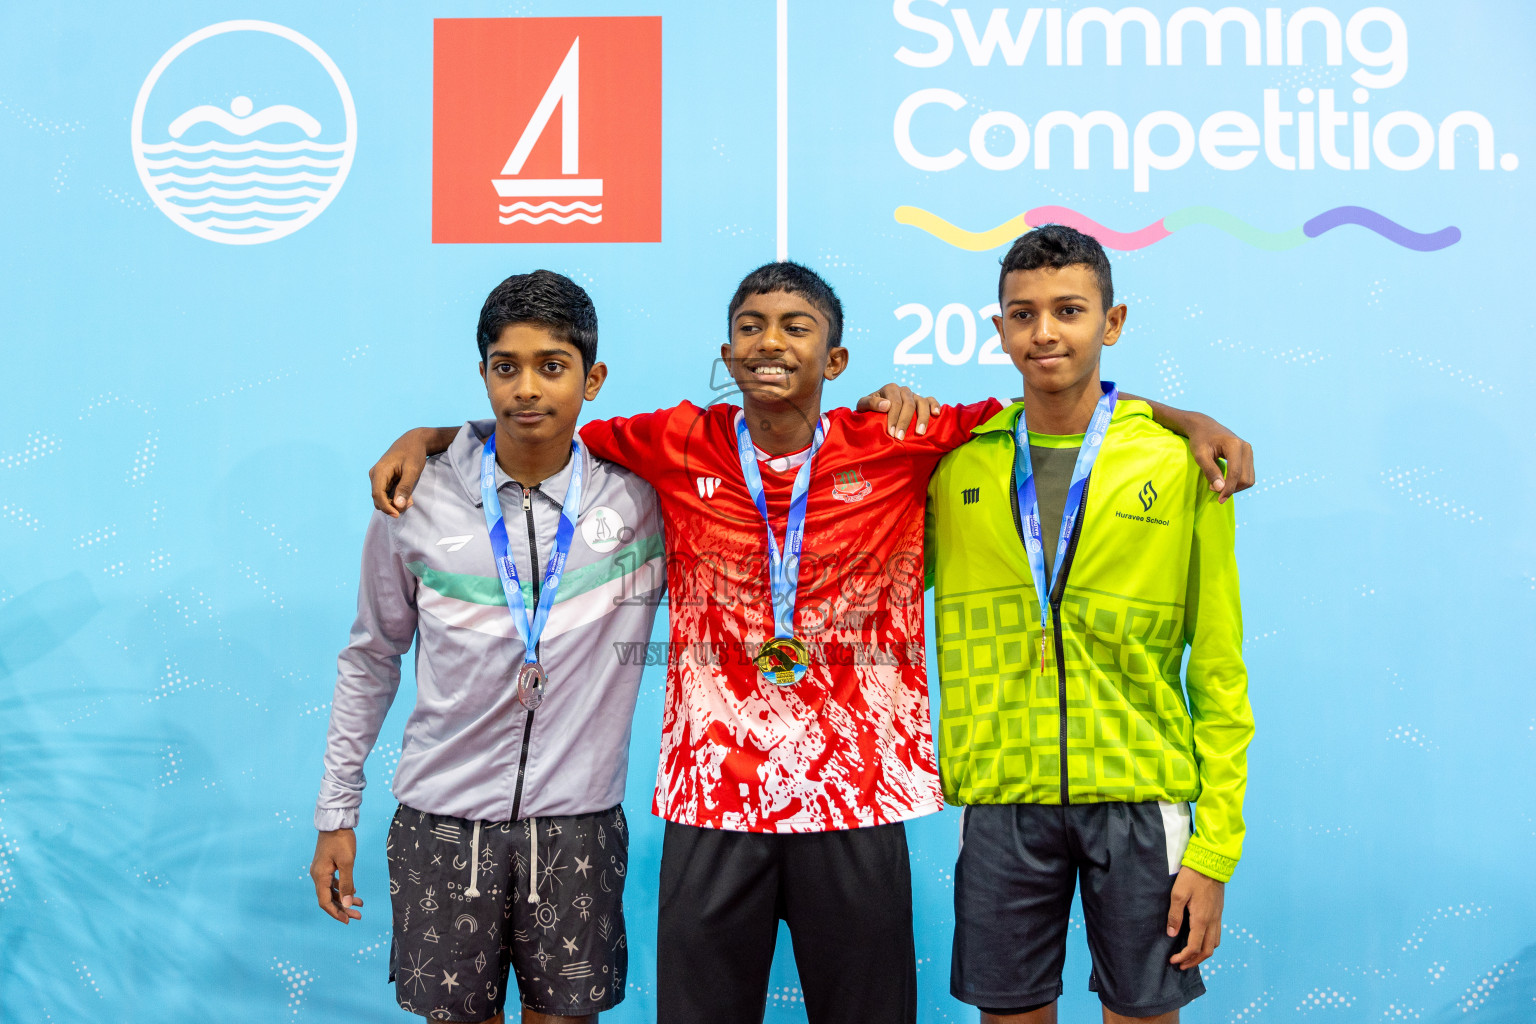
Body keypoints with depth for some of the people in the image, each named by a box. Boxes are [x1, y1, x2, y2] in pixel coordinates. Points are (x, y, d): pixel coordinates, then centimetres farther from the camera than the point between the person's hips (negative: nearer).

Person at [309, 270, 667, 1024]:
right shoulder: (416, 503, -3)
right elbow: (370, 659, 7)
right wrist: (336, 813, 9)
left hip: (578, 821, 0)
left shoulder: (643, 494, -6)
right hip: (442, 820, 1)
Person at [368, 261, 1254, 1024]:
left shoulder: (899, 444, -2)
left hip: (855, 793, 0)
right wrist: (426, 438, 5)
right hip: (713, 791, 1)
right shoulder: (679, 446, 1)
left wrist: (1191, 421, -3)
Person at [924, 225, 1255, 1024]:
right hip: (1002, 800, 1)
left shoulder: (1180, 464, -2)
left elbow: (1220, 672, 0)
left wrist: (1215, 846, -5)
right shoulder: (956, 463, 3)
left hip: (1140, 797, -1)